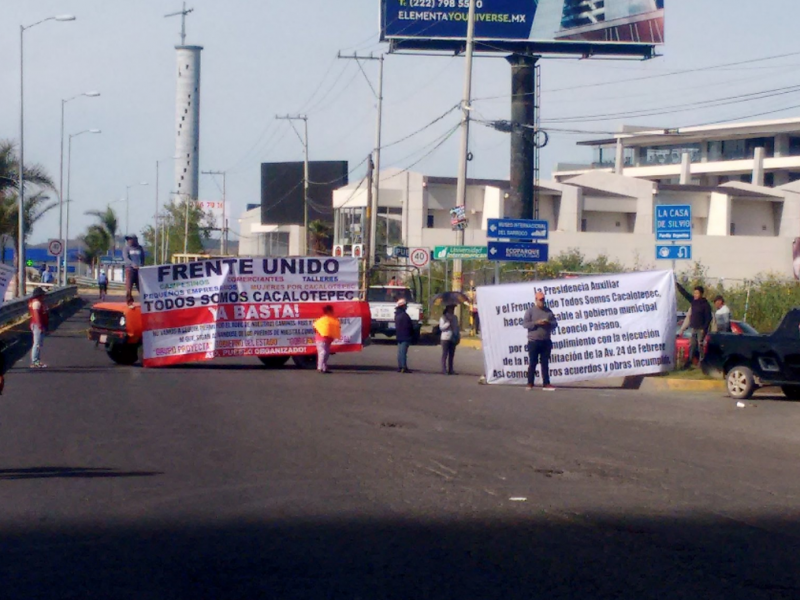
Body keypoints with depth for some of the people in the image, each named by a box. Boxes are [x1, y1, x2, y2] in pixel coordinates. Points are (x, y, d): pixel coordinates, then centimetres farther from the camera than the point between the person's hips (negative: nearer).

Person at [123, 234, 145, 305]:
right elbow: (126, 258, -10)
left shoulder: (140, 248, 12)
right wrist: (132, 264, -26)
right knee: (129, 287, -8)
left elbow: (143, 259, 17)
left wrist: (141, 266, -1)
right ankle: (130, 303, -5)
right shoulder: (126, 248, 4)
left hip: (139, 270, 2)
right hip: (130, 269, -2)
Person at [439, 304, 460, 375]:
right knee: (445, 354, -5)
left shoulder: (455, 317, 16)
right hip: (446, 338, -6)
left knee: (451, 354, 7)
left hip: (453, 339, 6)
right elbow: (441, 327, -11)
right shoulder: (443, 317, -2)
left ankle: (450, 370, 11)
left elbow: (457, 327, 19)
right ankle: (444, 370, -5)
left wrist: (458, 337, 11)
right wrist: (448, 323, -19)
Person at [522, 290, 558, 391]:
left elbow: (555, 323, 10)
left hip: (546, 341, 3)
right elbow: (525, 324, -9)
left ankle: (546, 384, 4)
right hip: (534, 341, -3)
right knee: (532, 363, 1)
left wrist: (549, 323, -12)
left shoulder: (548, 311, 10)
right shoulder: (530, 311, -1)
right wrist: (537, 323, -20)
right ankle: (530, 384, 9)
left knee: (545, 363, 3)